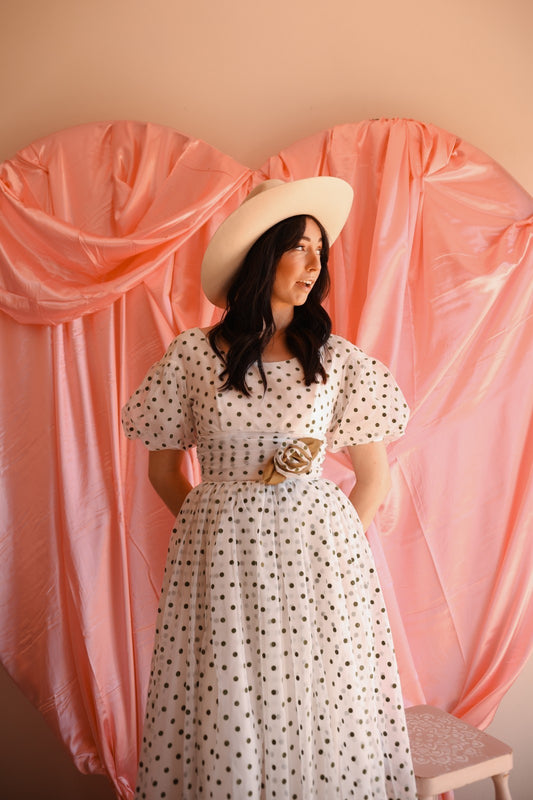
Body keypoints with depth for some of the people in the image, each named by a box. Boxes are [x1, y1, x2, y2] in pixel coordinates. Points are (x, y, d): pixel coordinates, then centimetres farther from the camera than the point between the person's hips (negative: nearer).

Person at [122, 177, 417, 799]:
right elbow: (162, 469, 7)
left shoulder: (337, 359, 1)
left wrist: (335, 548, 4)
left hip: (317, 549, 1)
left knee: (320, 715, 7)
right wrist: (219, 534, 6)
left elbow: (373, 476, 8)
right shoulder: (194, 355, -1)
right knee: (225, 718, 7)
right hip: (220, 556, 0)